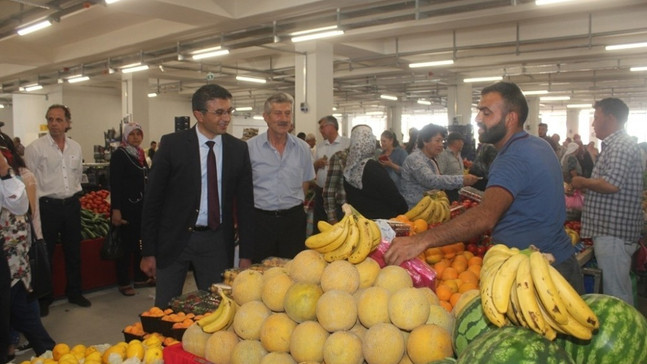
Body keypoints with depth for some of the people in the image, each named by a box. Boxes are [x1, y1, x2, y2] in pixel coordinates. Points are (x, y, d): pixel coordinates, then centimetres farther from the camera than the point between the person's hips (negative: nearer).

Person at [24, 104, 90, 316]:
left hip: (72, 204, 5)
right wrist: (39, 206, -9)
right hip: (47, 206, -4)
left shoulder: (76, 147, 5)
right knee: (45, 254, 6)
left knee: (73, 251, 14)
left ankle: (74, 292, 29)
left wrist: (72, 195, 14)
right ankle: (44, 299, 21)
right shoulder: (35, 148, -9)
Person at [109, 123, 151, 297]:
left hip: (141, 206, 7)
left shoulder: (140, 154, 13)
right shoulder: (118, 155, -8)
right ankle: (123, 283, 11)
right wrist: (115, 209, -20)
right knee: (126, 244, 0)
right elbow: (114, 183, -14)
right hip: (126, 206, -7)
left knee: (141, 242, 12)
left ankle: (140, 278, 23)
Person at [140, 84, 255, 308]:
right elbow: (152, 199, -3)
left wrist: (245, 254, 3)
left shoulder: (238, 149, 1)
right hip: (174, 239, -1)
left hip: (217, 242, 2)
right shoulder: (172, 144, -6)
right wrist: (148, 252, -4)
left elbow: (245, 203, 5)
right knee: (165, 311, 10)